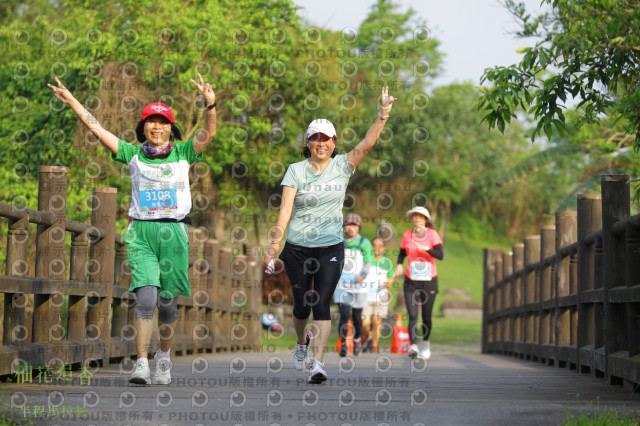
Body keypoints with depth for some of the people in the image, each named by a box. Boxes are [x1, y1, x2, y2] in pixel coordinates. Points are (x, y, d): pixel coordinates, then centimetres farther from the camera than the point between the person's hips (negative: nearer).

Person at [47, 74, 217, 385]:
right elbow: (98, 130, 7)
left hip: (174, 231, 0)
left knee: (167, 301, 6)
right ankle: (141, 364, -16)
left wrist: (210, 105, -25)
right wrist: (71, 100, 2)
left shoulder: (183, 153, 8)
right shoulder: (133, 154, 10)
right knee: (145, 297, -14)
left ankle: (164, 355, 28)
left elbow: (208, 134, -7)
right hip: (141, 233, 0)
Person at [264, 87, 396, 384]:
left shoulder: (342, 167, 3)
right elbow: (286, 209, -7)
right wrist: (274, 245, -14)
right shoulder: (296, 171, -2)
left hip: (331, 248, 0)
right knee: (302, 305, 10)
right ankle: (302, 341, 40)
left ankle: (318, 363, -12)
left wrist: (383, 114, -23)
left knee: (322, 305, -9)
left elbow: (366, 144, -10)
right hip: (297, 248, 0)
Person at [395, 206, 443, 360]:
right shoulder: (407, 235, 4)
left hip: (429, 280, -1)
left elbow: (440, 255, -14)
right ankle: (413, 346, -27)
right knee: (412, 315, -15)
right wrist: (399, 265, -1)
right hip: (411, 281, 1)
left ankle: (425, 343, 32)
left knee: (426, 316, 7)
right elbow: (402, 253, 20)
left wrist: (425, 248, -28)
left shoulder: (432, 234, -3)